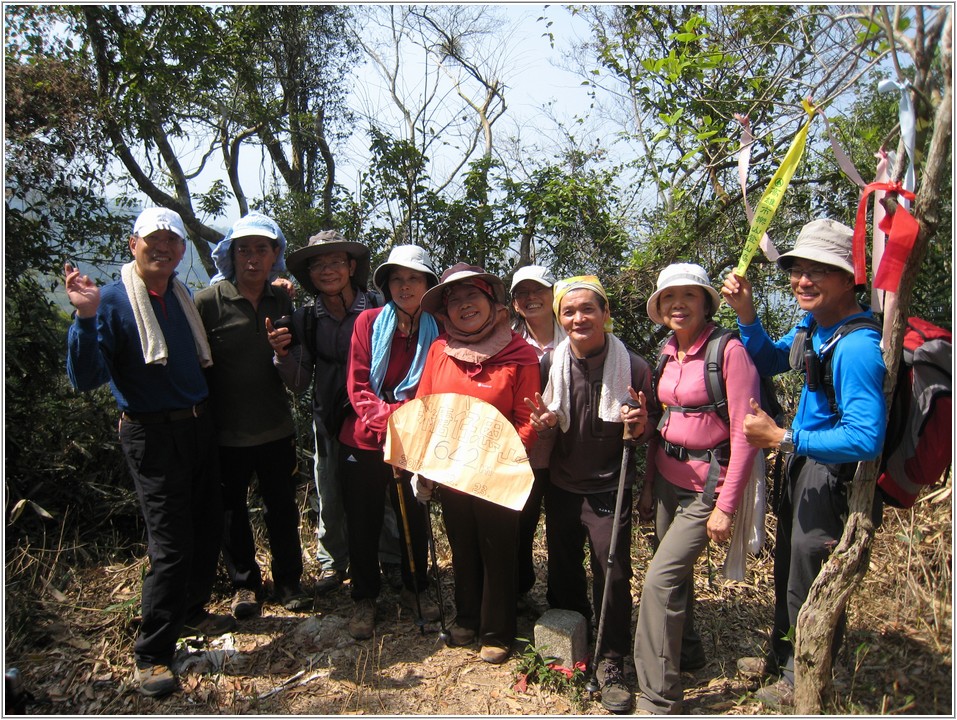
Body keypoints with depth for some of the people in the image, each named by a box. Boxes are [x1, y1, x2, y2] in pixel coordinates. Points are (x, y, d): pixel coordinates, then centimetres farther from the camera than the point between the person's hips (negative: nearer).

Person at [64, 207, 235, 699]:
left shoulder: (184, 298, 9)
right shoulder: (112, 300, -9)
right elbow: (87, 378, -17)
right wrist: (86, 318, -30)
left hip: (198, 426, 6)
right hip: (152, 433, -6)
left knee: (208, 526, 15)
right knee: (171, 543, -5)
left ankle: (190, 611, 38)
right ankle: (151, 654, 12)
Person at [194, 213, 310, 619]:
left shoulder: (282, 302, 4)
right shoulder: (208, 301, -9)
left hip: (276, 428, 3)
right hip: (226, 432, -3)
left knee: (282, 508, 13)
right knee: (232, 511, 13)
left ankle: (288, 581, 32)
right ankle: (244, 583, 34)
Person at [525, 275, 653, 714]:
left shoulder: (633, 367, -14)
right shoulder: (551, 364, -7)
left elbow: (648, 433, -1)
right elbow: (545, 434, 4)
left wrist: (641, 427, -24)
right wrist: (544, 425, -19)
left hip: (608, 488, -3)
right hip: (561, 485, 3)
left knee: (612, 574, -3)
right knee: (563, 572, 16)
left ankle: (610, 664, 19)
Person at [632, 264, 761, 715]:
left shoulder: (728, 350, -14)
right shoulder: (669, 353, 7)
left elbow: (744, 433, -16)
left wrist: (726, 506, -17)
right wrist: (649, 485, 13)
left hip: (707, 483, -7)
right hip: (667, 477, 7)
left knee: (660, 579, -11)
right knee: (676, 573, 19)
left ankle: (658, 701, 3)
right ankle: (687, 652, 44)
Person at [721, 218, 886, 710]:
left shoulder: (856, 346, -31)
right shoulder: (815, 323, -2)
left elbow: (865, 439, -36)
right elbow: (769, 362, 13)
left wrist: (782, 438, -30)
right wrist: (746, 314, -4)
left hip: (835, 476, -9)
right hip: (803, 464, 10)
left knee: (812, 584, 10)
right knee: (788, 568, 26)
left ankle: (803, 684, 35)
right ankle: (783, 657, 49)